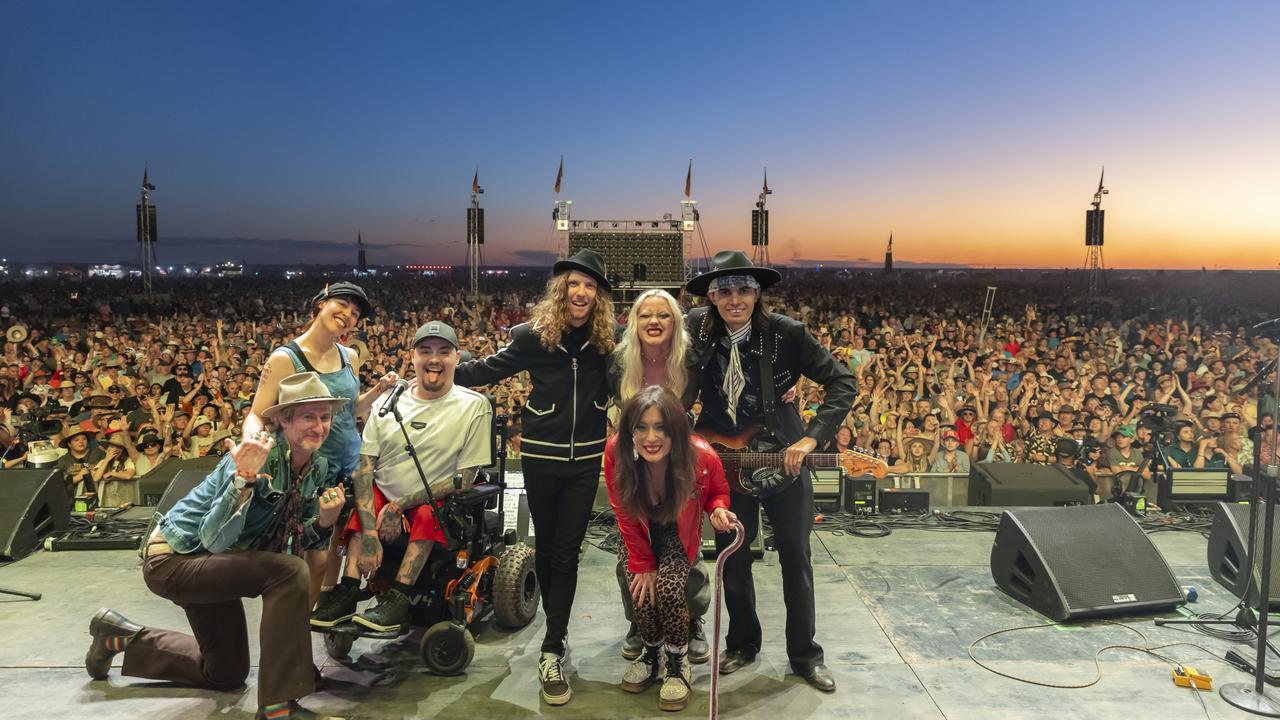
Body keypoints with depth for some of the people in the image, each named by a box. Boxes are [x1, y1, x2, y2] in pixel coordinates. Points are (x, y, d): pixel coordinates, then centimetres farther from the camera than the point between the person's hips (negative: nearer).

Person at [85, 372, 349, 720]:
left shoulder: (318, 467, -5)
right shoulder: (261, 455, -28)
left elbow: (289, 541, 3)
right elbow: (215, 540, -34)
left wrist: (323, 522, -17)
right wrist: (244, 476, -47)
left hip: (212, 564, 9)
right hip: (173, 559, -9)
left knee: (227, 674, 22)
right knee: (290, 571, -32)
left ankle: (122, 637, 38)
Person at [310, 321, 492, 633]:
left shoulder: (474, 406, -9)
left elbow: (464, 478, -11)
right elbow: (364, 468, -6)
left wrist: (400, 505, -17)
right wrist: (369, 532, -20)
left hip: (437, 505, -4)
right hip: (381, 501, 4)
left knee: (427, 514, -32)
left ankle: (397, 599, -27)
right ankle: (348, 591, -23)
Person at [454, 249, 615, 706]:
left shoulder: (609, 338, -3)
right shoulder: (533, 335, -6)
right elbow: (489, 369, 1)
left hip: (586, 459, 0)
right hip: (541, 457, 0)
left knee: (567, 551, 1)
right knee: (546, 547, 13)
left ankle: (551, 653, 6)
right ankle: (557, 630, 34)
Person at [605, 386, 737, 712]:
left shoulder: (702, 457, -32)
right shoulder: (616, 452, -31)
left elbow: (718, 491, -7)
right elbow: (625, 514, -14)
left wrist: (718, 510, -29)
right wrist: (642, 564, -13)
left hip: (678, 534, -1)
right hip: (641, 534, 1)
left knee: (668, 586, -24)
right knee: (641, 585, -20)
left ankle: (678, 664, 1)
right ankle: (653, 652, 11)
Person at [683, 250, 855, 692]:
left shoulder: (786, 333, -17)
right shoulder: (697, 329, -9)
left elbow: (843, 383, -13)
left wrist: (811, 438, -21)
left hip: (783, 457, -2)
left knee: (796, 559, 9)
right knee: (733, 559, 12)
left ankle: (805, 655, 26)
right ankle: (742, 643, 34)